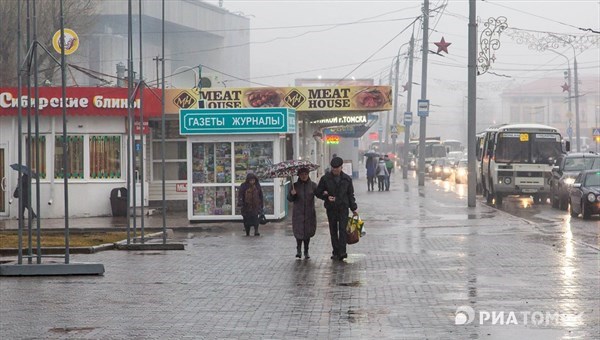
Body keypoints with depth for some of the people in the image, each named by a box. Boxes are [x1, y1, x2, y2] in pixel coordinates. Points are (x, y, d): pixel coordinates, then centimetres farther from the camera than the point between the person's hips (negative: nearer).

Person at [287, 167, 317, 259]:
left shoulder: (312, 185, 2)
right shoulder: (295, 185, 2)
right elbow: (289, 199, 1)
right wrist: (292, 194, -20)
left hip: (309, 213, 1)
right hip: (298, 213, -1)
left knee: (308, 232, 6)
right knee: (299, 231, -7)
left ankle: (306, 252, 19)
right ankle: (298, 249, 14)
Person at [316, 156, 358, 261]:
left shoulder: (347, 179, 6)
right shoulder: (325, 179, 1)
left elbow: (350, 194, 13)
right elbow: (318, 193, 6)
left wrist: (354, 208, 10)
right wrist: (327, 197, -12)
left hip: (343, 208, 0)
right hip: (331, 209, 0)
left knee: (342, 229, -10)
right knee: (333, 231, 4)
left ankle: (342, 252, -15)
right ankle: (336, 252, 10)